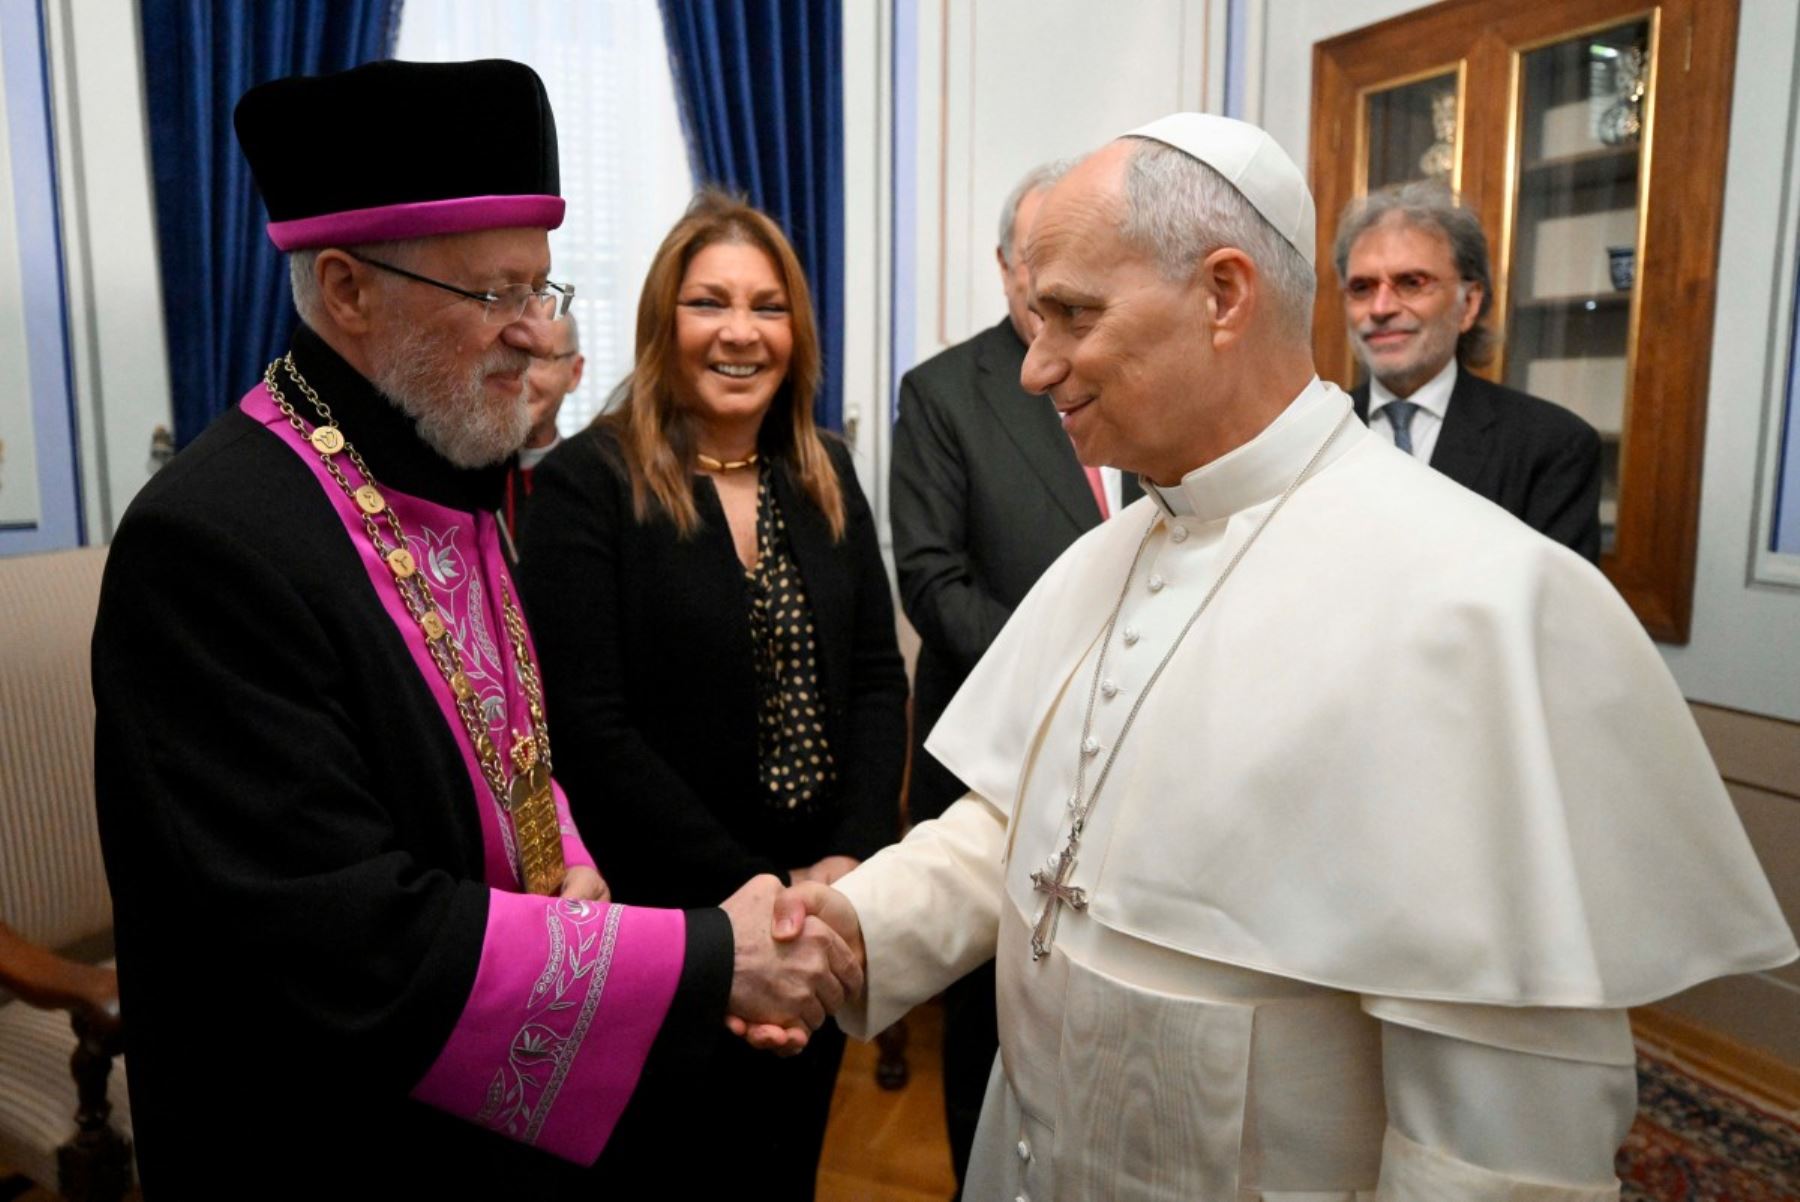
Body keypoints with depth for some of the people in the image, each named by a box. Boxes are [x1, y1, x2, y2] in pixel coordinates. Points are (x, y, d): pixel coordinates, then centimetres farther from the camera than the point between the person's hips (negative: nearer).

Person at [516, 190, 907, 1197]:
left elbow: (879, 676, 2)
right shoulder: (589, 482, -12)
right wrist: (745, 888, -18)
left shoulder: (826, 475, 4)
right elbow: (588, 728, -17)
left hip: (826, 907, 5)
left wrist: (852, 858, -10)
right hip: (667, 923, -4)